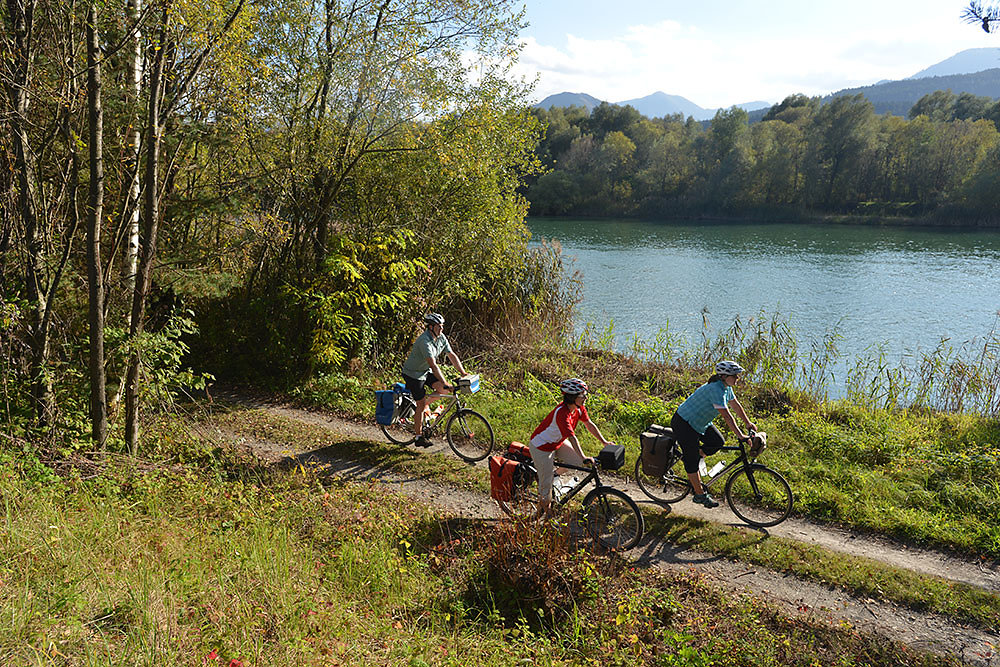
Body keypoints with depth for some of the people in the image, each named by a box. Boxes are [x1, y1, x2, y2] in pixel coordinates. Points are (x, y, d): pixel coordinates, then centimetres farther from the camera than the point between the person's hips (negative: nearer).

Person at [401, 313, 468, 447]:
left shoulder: (441, 338, -5)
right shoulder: (425, 341, -31)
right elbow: (433, 365, -38)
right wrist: (445, 383, -42)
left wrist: (464, 374, -6)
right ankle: (419, 438, 5)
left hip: (426, 371, 8)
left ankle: (426, 403, 16)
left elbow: (452, 356, 0)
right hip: (413, 374, -8)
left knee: (444, 389, -9)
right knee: (421, 405, -6)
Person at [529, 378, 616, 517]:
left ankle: (553, 473, 21)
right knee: (546, 483, -3)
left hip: (558, 442, 8)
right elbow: (572, 437, -41)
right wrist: (583, 457, -46)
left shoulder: (579, 408, -9)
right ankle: (541, 513, 18)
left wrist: (604, 441, -1)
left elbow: (589, 424, 2)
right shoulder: (562, 413, -34)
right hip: (541, 447, -8)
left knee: (578, 462, -1)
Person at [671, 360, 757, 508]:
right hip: (684, 423, -9)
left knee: (718, 442, -4)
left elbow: (735, 405, 13)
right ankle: (700, 495, 8)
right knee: (692, 460, -3)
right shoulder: (715, 389, -30)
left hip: (700, 422, 10)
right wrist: (740, 436, -34)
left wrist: (748, 423, 17)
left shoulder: (726, 387, -1)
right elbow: (726, 415, -33)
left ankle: (693, 454, 17)